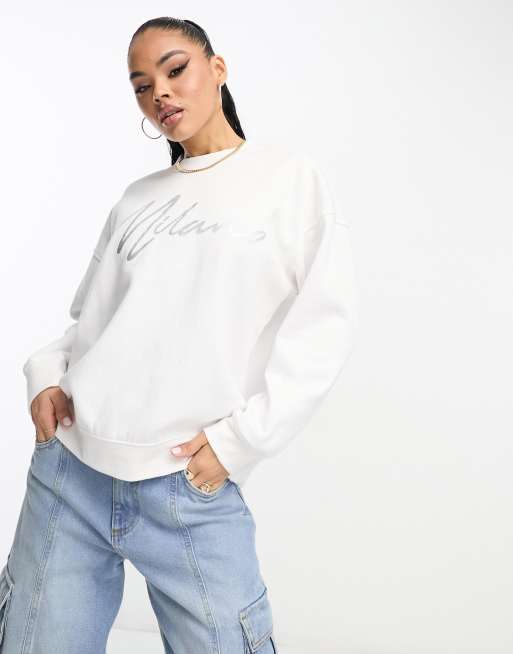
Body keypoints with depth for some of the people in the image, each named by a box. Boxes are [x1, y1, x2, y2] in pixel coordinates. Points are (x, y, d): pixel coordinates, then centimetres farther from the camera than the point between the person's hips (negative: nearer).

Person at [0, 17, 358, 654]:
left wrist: (241, 438, -11)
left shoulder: (288, 176, 4)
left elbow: (325, 320, -4)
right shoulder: (137, 199, 14)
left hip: (194, 491, -3)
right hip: (68, 474, 4)